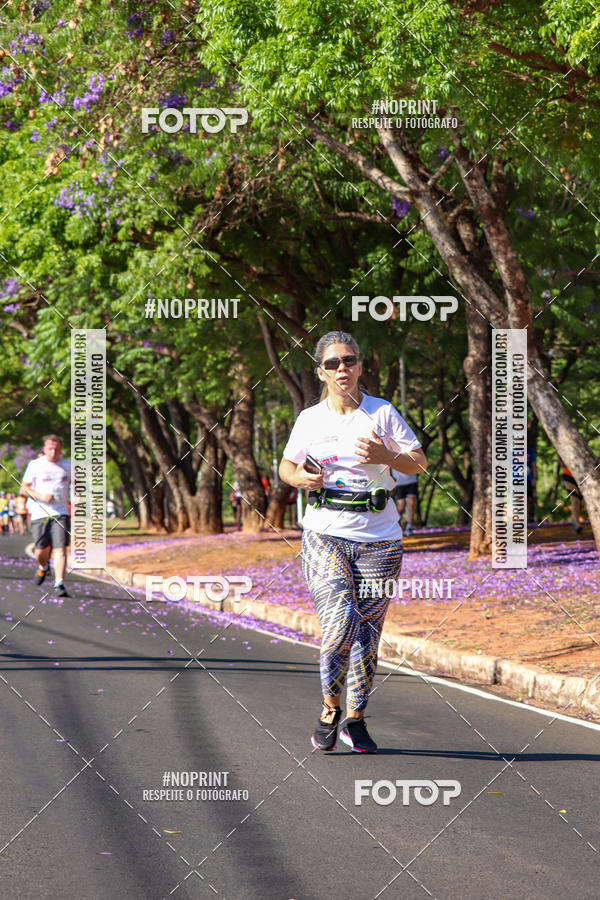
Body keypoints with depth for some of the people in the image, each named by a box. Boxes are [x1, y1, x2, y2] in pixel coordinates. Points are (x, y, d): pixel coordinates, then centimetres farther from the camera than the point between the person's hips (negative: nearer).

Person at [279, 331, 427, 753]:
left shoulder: (382, 412, 3)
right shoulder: (309, 420, 7)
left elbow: (420, 462, 5)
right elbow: (287, 466, 19)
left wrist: (386, 456, -15)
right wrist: (301, 478, -4)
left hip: (378, 536, 1)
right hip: (325, 532, 0)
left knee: (367, 633, 2)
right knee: (339, 620, -19)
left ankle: (355, 719, 20)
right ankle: (330, 709, 2)